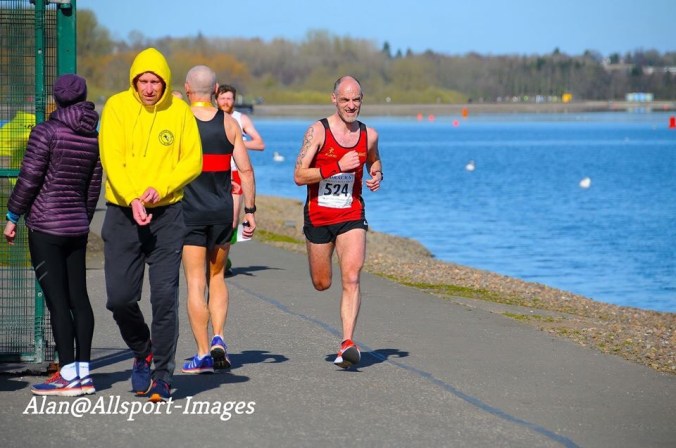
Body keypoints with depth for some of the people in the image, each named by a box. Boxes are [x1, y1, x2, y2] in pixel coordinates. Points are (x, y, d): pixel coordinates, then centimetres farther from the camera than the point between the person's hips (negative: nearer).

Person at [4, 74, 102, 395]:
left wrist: (12, 217, -1)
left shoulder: (46, 131, -10)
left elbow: (29, 179, -10)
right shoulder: (93, 136, 8)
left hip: (46, 224, -6)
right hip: (77, 224, 6)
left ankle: (69, 375, -7)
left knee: (56, 299, -6)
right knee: (78, 297, 8)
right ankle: (83, 371, 10)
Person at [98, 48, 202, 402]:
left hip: (167, 214, 0)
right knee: (120, 297, 1)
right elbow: (111, 159, -8)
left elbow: (193, 160, -1)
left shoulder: (180, 111, 0)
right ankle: (142, 352, 29)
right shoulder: (117, 107, -2)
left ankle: (163, 377, 6)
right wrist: (132, 199, -22)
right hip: (122, 214, 1)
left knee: (165, 298, -5)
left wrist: (161, 188, -16)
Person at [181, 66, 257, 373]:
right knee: (217, 277, 19)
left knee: (195, 283, 0)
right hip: (222, 210, 3)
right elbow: (246, 170, 1)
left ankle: (203, 354, -2)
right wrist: (250, 210, 7)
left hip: (189, 210, -3)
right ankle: (218, 339, 3)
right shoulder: (229, 123, 3)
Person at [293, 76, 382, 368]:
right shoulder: (318, 131, -9)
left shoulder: (369, 135, 3)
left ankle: (347, 344, -22)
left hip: (352, 216, 1)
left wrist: (377, 176, 3)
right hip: (319, 216, -1)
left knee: (351, 278, -17)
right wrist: (337, 166, -24)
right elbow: (299, 176, -16)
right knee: (321, 284, 10)